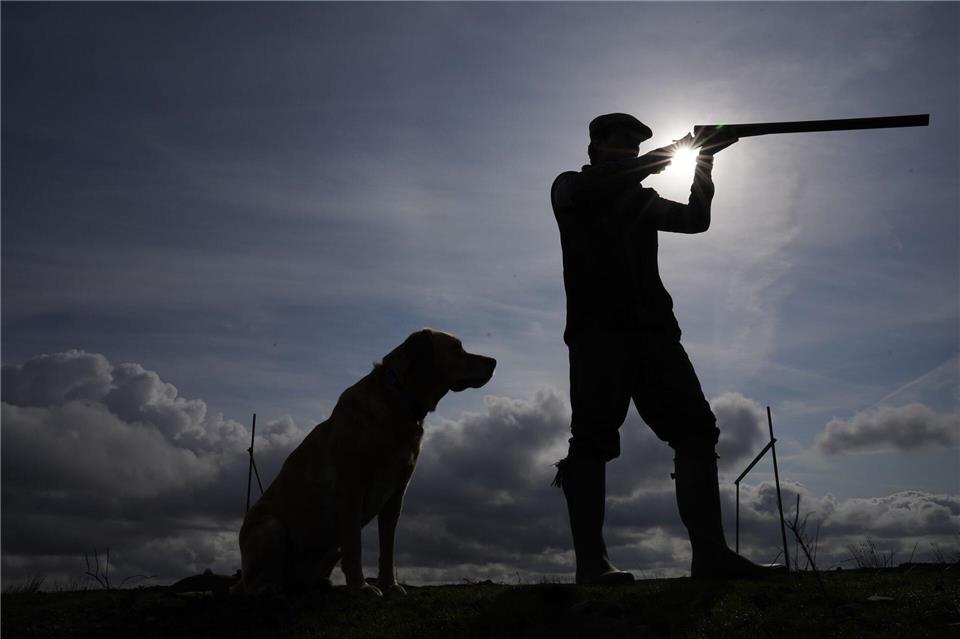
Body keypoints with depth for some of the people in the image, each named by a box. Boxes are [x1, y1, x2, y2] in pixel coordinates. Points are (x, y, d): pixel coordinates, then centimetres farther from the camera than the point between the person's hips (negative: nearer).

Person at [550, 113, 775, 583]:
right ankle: (590, 562, -11)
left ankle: (710, 553, -7)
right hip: (598, 329, -5)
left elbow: (695, 219, 17)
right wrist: (663, 158, -6)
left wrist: (703, 161, 7)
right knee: (593, 438, -12)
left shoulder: (643, 200, 28)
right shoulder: (570, 187, 15)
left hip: (652, 329, 6)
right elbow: (591, 189, -9)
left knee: (696, 431, -7)